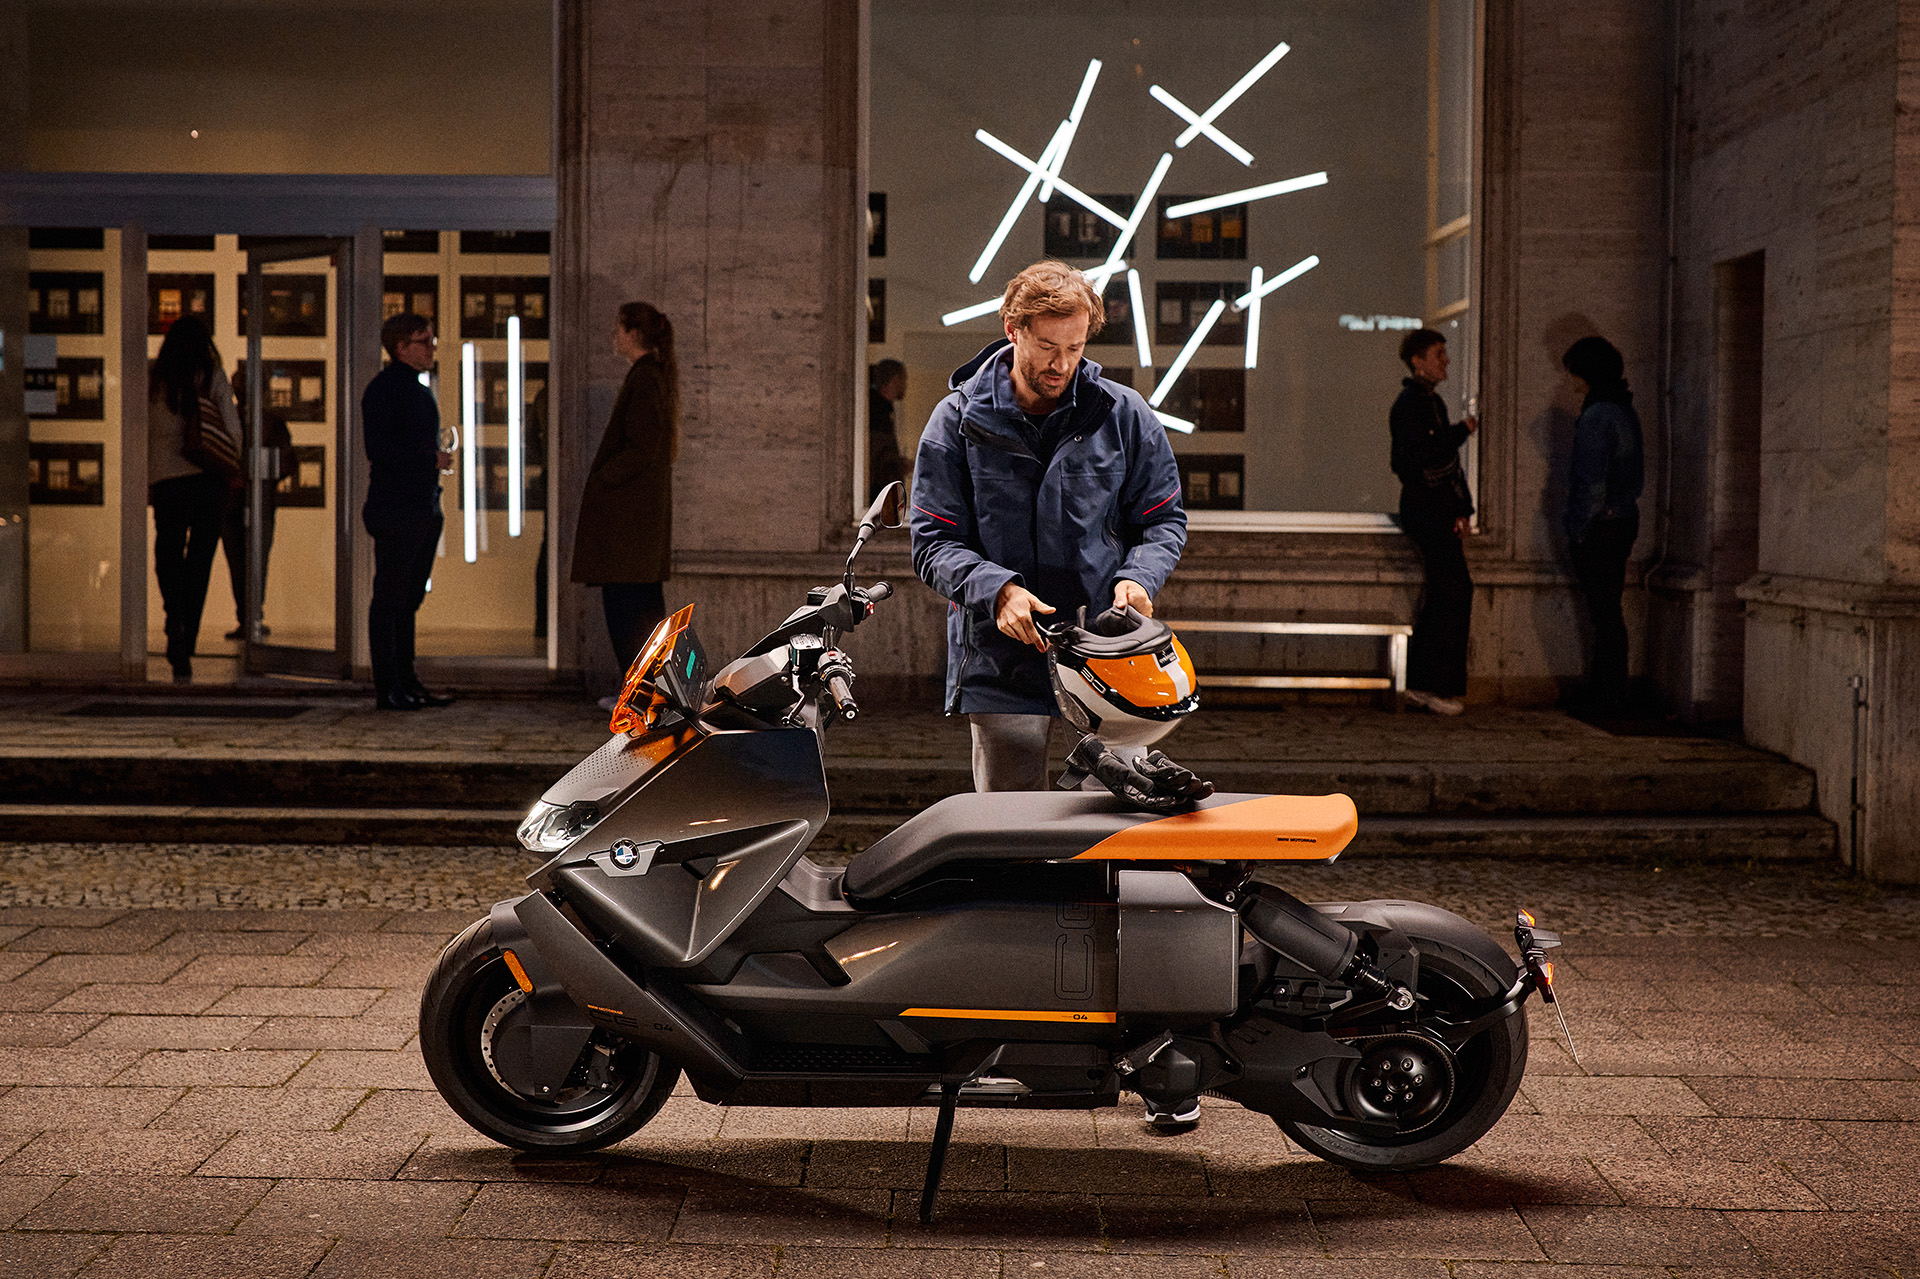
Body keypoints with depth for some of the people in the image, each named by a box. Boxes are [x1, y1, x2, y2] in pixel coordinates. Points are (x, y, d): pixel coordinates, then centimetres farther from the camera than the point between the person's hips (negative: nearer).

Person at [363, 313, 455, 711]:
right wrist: (431, 458, -15)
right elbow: (378, 449, -17)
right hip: (395, 510, -9)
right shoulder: (384, 387, -9)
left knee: (410, 598, 11)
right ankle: (387, 687, -2)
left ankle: (407, 682, 16)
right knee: (389, 598, -5)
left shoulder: (418, 390, 18)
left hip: (424, 510, 9)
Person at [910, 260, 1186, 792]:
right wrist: (996, 589, -17)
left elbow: (1164, 519, 13)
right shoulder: (958, 421, 4)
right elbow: (932, 543, 1)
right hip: (999, 665, 0)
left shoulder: (1124, 415, 6)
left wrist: (1138, 578, -9)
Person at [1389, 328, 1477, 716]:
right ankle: (1434, 685, -9)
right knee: (1456, 590, -12)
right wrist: (1462, 431, -15)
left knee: (1442, 594, 7)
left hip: (1440, 512, 9)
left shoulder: (1433, 403, 20)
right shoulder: (1409, 404, -9)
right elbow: (1419, 454, -22)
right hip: (1424, 507, -9)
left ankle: (1421, 683, 11)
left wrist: (1462, 508, 13)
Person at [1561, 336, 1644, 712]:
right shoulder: (1626, 412, 12)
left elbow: (1592, 483, -21)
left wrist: (1577, 531, -16)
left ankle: (1607, 693, 0)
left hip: (1599, 525, -10)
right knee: (1608, 610, 14)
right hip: (1625, 520, 10)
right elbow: (1638, 473, 19)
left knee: (1604, 612, -4)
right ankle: (1607, 690, 20)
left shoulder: (1597, 416, -17)